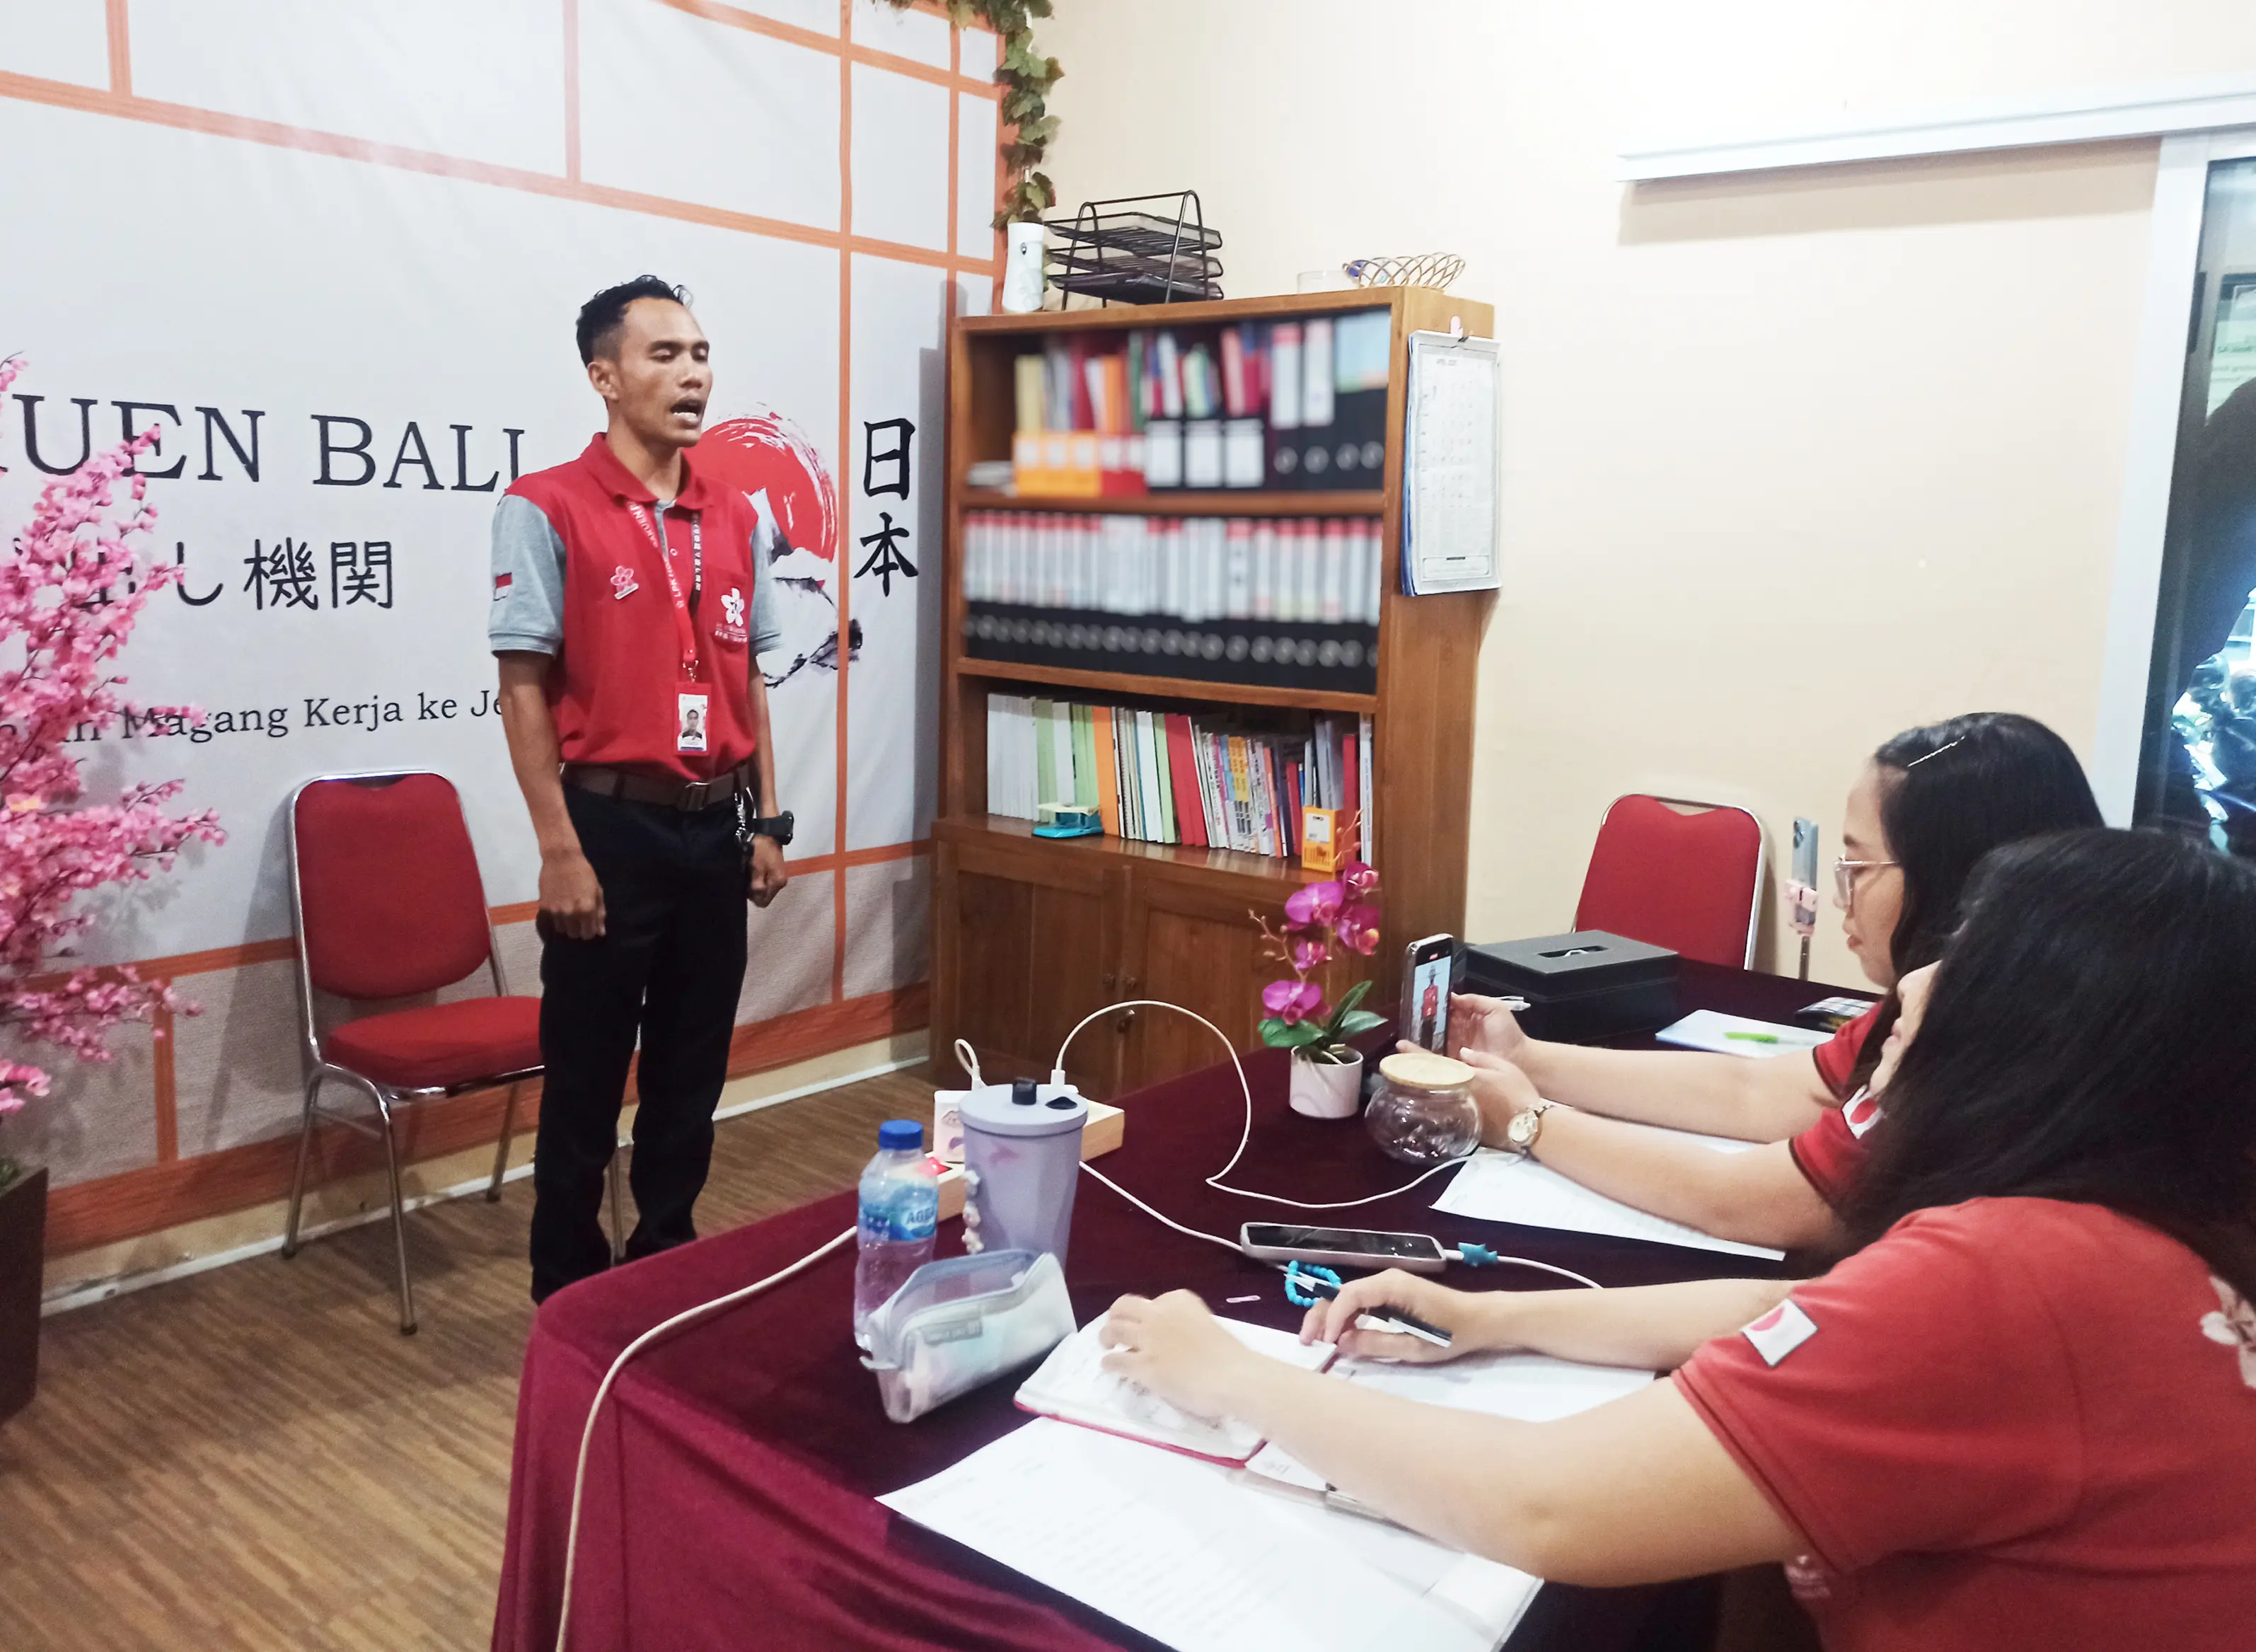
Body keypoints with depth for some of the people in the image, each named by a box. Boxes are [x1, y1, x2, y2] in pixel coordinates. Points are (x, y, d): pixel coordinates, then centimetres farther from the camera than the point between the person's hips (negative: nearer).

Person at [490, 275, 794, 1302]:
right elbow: (523, 689, -9)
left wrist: (766, 821, 10)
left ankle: (669, 1260, 32)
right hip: (613, 827, -5)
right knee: (586, 1076, 7)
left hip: (716, 829, 5)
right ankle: (569, 1294, 24)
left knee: (693, 1067, 15)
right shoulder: (546, 509, -8)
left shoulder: (734, 517, 9)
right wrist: (560, 850, -14)